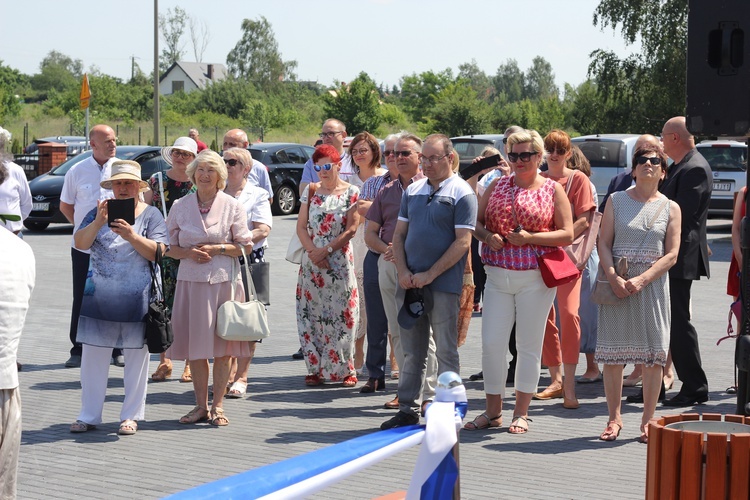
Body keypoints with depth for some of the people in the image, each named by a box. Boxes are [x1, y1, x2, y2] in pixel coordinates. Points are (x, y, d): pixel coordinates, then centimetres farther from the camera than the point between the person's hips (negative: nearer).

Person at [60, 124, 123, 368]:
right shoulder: (77, 171, 2)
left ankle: (117, 350, 12)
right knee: (81, 300, 5)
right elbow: (65, 206, 12)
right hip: (83, 246, 0)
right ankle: (78, 351, 13)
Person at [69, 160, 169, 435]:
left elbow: (157, 253, -8)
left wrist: (131, 235, -21)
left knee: (136, 355, 4)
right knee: (94, 354, 3)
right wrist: (98, 222, -18)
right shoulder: (100, 212, 10)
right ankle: (89, 415, 10)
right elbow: (80, 243, -2)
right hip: (99, 297, 2)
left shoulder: (151, 215, 3)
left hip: (136, 299, -2)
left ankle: (131, 415, 14)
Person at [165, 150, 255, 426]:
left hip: (224, 280, -2)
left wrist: (216, 249, -11)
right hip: (190, 280, 2)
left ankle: (218, 406, 9)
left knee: (222, 346, 0)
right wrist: (189, 253, -9)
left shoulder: (232, 205, 2)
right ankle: (200, 405, 14)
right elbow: (169, 247, 10)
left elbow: (245, 246, 1)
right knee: (195, 345, 3)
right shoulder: (180, 206, 8)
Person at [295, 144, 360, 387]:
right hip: (312, 262, 3)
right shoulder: (310, 191, 10)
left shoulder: (351, 192, 0)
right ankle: (316, 368, 8)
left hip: (340, 261, -3)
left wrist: (327, 250, -13)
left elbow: (351, 229, -6)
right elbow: (301, 226, 6)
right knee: (312, 314, 2)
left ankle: (345, 369, 2)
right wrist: (313, 251, -10)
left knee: (340, 315, -3)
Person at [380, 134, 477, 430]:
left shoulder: (462, 194, -5)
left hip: (443, 286, -6)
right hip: (410, 283, 6)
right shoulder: (413, 191, 13)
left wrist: (429, 275, -14)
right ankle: (407, 409, 18)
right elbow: (399, 234, 14)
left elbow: (462, 242, -12)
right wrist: (403, 272, -2)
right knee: (412, 353, 11)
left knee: (446, 352, 1)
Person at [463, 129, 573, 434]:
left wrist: (530, 238, -14)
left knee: (529, 345, 3)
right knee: (491, 343, -1)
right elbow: (477, 222, 14)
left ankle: (521, 413, 13)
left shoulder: (553, 190, 3)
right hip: (497, 276, 3)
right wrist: (487, 236, -8)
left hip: (535, 279, -3)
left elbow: (567, 235, -2)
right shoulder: (497, 186, 12)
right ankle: (492, 411, 12)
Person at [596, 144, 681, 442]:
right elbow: (604, 243, 1)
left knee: (653, 355, -2)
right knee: (612, 352, 0)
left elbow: (671, 254, 0)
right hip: (617, 283, 0)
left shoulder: (670, 208, 6)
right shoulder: (616, 200, 7)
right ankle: (614, 418, 12)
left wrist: (641, 280, -13)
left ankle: (648, 421, 8)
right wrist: (614, 278, -14)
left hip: (653, 283, 0)